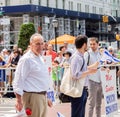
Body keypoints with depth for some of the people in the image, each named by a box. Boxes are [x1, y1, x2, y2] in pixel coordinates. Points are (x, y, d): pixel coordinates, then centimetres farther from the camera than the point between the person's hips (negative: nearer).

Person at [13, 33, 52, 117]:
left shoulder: (40, 58, 15)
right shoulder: (26, 59, -12)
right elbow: (18, 81, -16)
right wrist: (19, 101, -20)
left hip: (42, 96, 9)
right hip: (32, 97, -9)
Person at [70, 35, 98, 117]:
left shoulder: (81, 57, 10)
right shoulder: (76, 57, -19)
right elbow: (76, 75, -29)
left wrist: (95, 65, 29)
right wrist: (89, 72, -20)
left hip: (83, 89, 10)